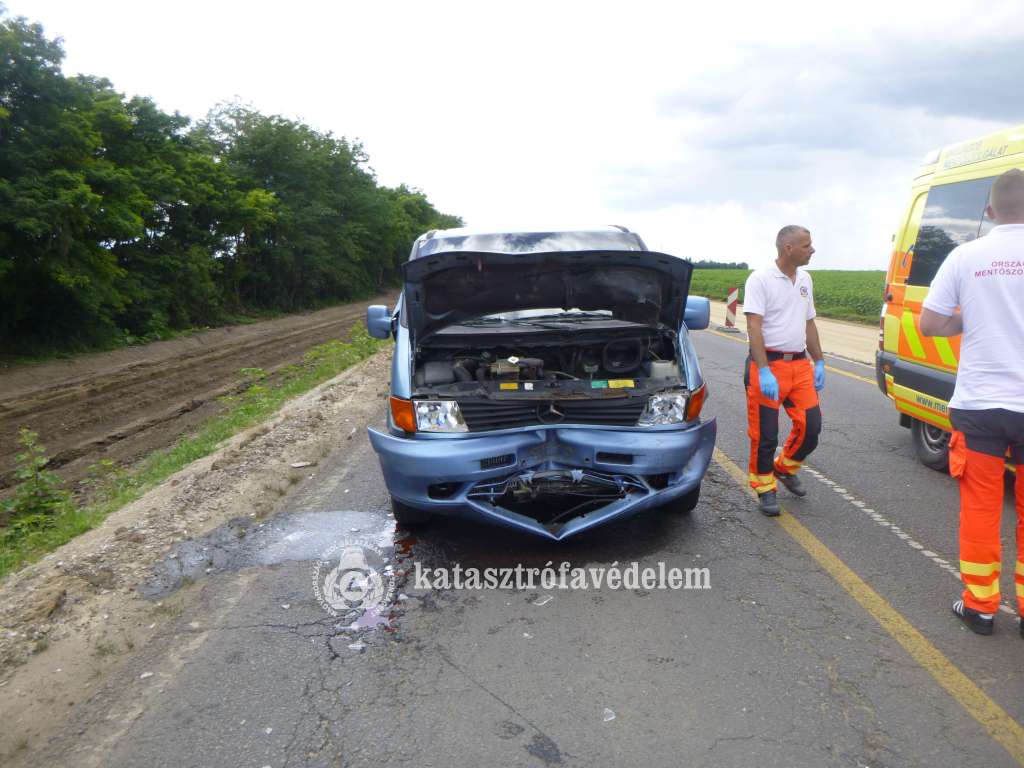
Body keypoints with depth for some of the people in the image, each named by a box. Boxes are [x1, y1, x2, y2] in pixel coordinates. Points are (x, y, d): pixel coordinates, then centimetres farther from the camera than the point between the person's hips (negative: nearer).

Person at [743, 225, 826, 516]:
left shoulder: (805, 279, 14)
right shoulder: (760, 279, -9)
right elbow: (754, 327, -17)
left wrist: (819, 362, 19)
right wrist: (764, 371, -24)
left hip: (800, 365, 7)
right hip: (767, 364, -6)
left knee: (810, 425, 3)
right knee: (765, 434, -1)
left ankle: (785, 468, 29)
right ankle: (765, 488, 16)